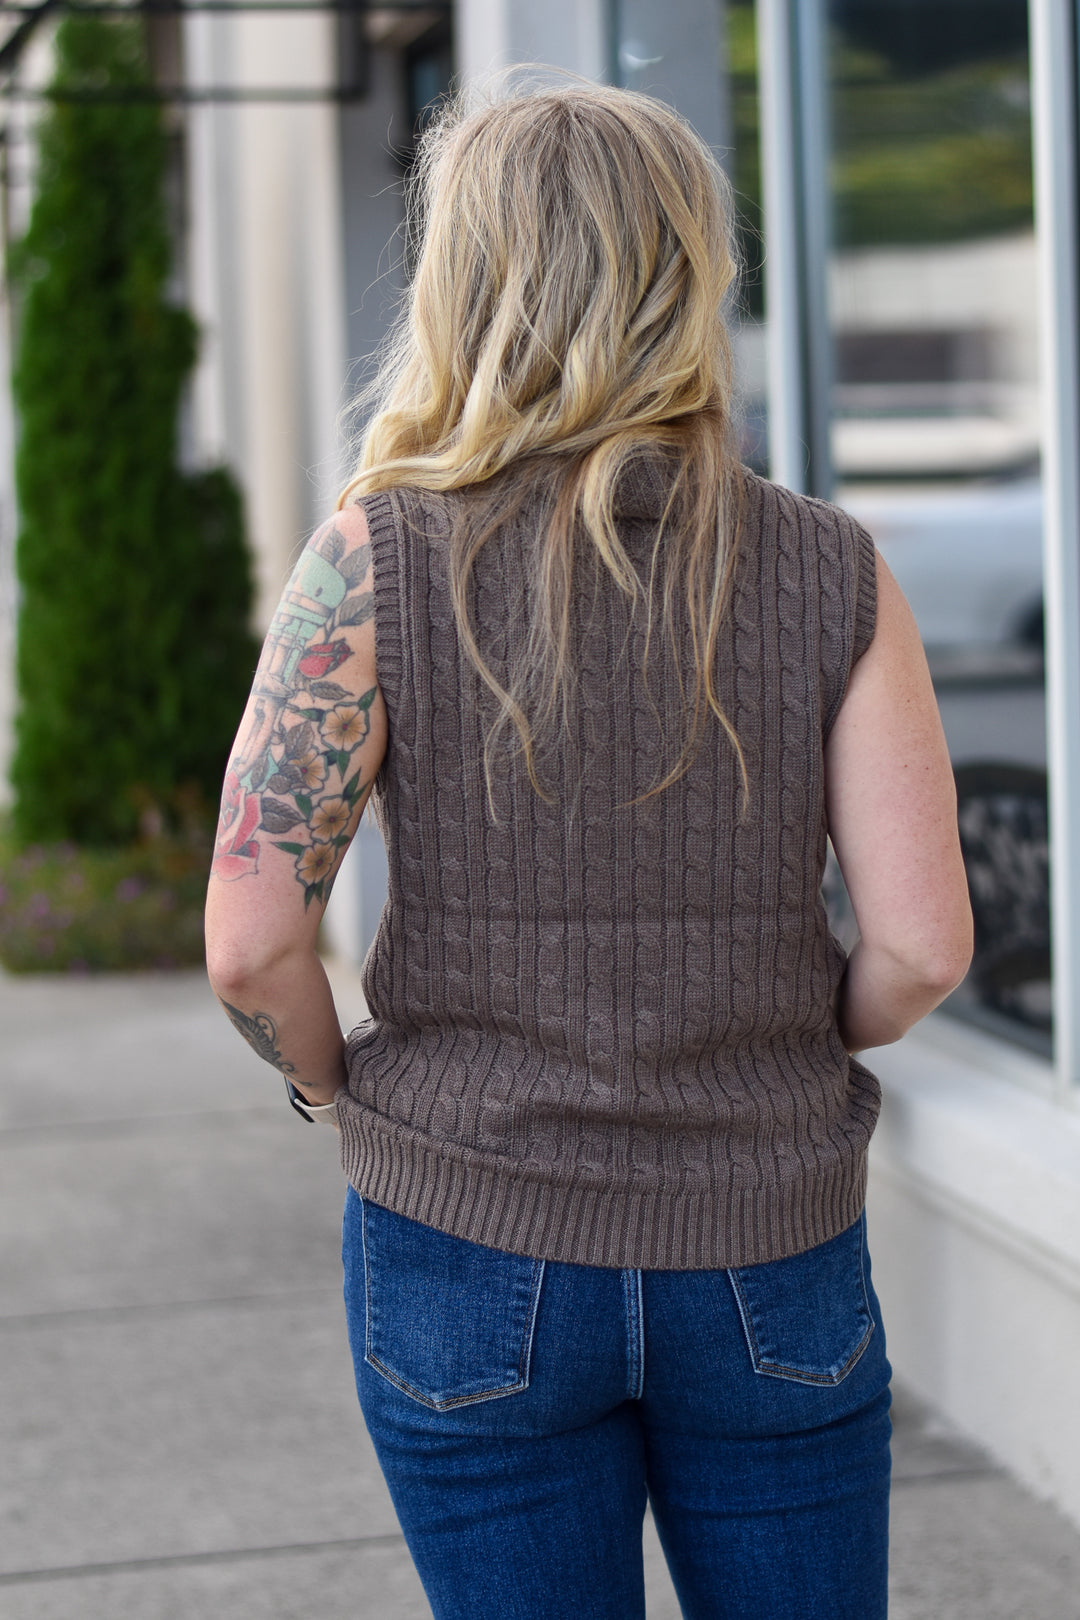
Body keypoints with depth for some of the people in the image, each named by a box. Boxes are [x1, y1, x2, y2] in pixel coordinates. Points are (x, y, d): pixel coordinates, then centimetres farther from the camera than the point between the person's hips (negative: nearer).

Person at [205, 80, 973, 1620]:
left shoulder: (377, 562, -11)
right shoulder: (831, 572, -6)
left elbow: (250, 944, -14)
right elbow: (924, 944, -9)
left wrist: (335, 1085, 5)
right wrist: (789, 1057, 10)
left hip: (470, 1238, -1)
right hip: (770, 1262, 1)